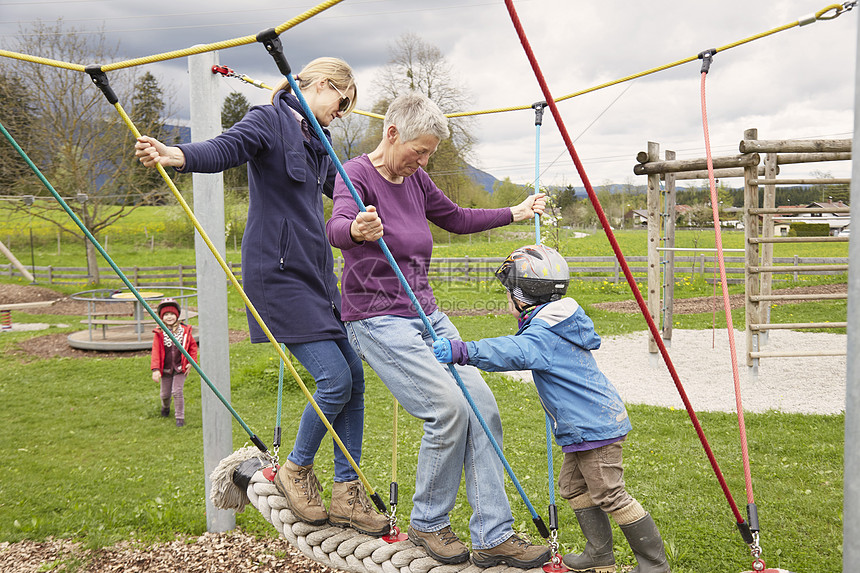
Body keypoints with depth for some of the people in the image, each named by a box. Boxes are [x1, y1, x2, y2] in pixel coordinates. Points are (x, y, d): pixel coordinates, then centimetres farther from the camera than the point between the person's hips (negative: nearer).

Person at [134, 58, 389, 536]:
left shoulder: (316, 142, 19)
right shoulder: (269, 121, -7)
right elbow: (225, 148, -26)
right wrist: (174, 155, -45)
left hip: (317, 272, 9)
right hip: (278, 272, -9)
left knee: (354, 374, 6)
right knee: (334, 378, -12)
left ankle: (347, 492, 17)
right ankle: (297, 471, 15)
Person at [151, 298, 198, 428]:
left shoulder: (184, 330, -4)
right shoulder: (159, 333, -8)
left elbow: (193, 345, 8)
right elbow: (155, 351, -12)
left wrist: (191, 361, 0)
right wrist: (155, 369, -19)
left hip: (180, 368, -1)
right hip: (165, 369, 1)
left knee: (177, 392, -10)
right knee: (165, 394, 13)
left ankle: (180, 417, 4)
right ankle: (165, 407, 47)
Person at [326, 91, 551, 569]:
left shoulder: (415, 180, 11)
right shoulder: (357, 174, -10)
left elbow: (457, 219, 27)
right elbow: (337, 226, -32)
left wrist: (515, 213, 29)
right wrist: (357, 231, -55)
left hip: (427, 315, 8)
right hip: (378, 319, -7)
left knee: (483, 405, -5)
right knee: (449, 405, -20)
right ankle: (428, 524, 4)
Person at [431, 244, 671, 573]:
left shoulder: (543, 336, -20)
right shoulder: (560, 326, 12)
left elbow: (513, 353, -40)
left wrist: (463, 351, -51)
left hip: (593, 426, -11)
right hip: (592, 423, 11)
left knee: (609, 495, -2)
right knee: (573, 487, 18)